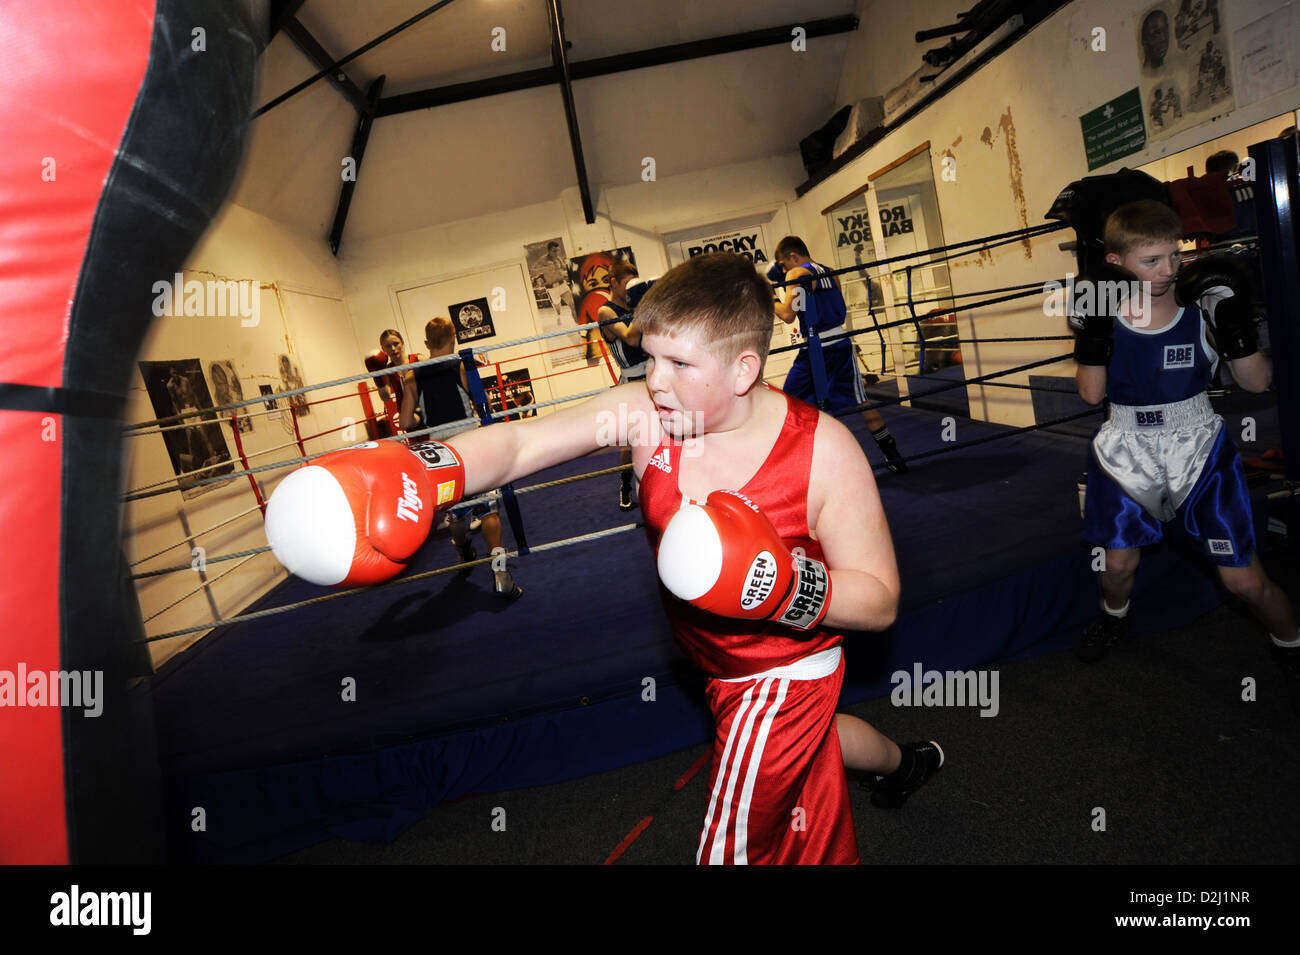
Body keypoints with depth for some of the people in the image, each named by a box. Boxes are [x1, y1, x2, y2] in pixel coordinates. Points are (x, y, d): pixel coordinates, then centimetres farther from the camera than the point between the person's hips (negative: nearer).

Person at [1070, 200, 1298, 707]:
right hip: (1127, 453, 1)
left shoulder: (1204, 303, -14)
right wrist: (1095, 330, -23)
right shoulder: (1102, 311, -11)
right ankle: (1114, 616, 50)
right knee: (1119, 562, 17)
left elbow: (1258, 383, -10)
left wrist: (1234, 318, -24)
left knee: (1244, 579, 3)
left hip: (1199, 450, -1)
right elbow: (1091, 394, -12)